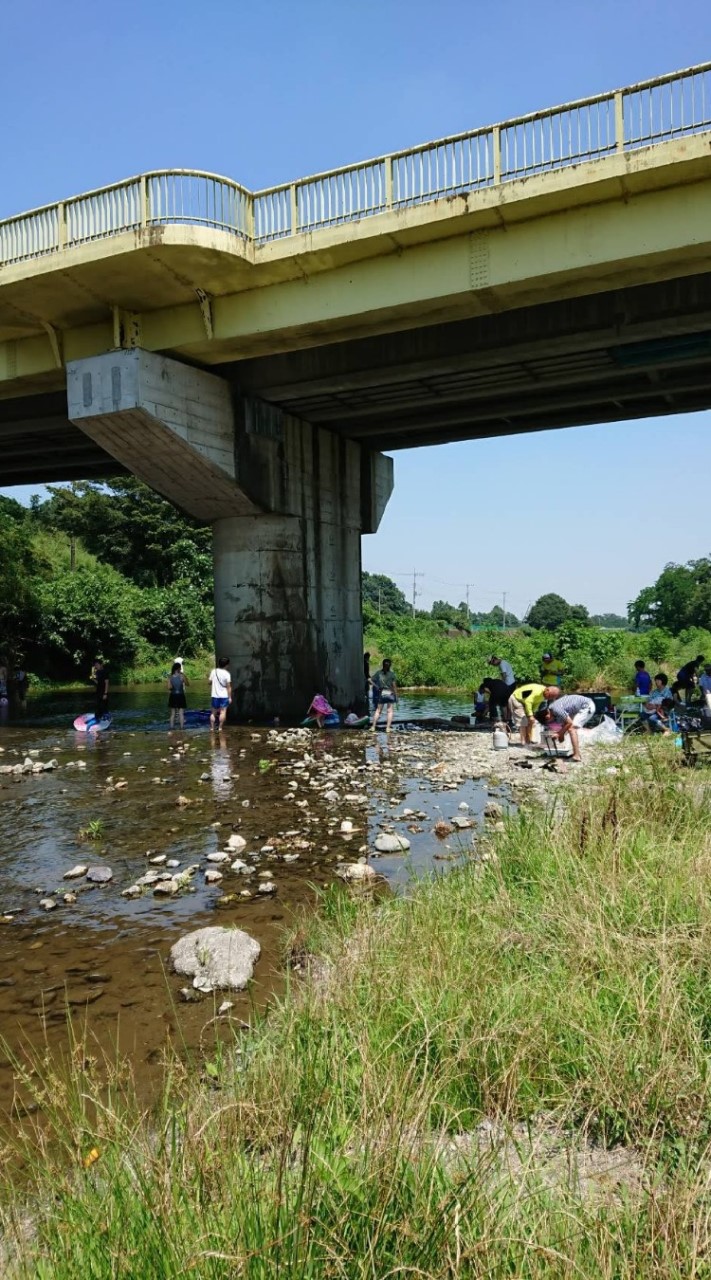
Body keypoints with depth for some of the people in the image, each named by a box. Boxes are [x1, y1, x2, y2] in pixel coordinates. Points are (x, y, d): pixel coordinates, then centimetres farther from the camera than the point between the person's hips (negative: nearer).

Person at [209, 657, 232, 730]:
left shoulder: (213, 671, 1)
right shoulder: (226, 673, -10)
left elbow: (210, 682, 7)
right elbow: (228, 686, -10)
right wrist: (230, 697, -6)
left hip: (214, 695, 4)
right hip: (224, 696, -4)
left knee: (213, 712, 12)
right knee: (223, 712, -2)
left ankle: (212, 727, 12)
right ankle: (220, 727, -6)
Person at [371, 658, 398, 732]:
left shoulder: (378, 673, -1)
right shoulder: (392, 674, -7)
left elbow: (372, 681, -7)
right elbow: (394, 686, -6)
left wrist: (378, 687, 4)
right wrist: (396, 696, 1)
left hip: (381, 694, 2)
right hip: (390, 694, -2)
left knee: (378, 710, 11)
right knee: (390, 711, 5)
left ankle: (373, 726, 9)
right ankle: (388, 727, 0)